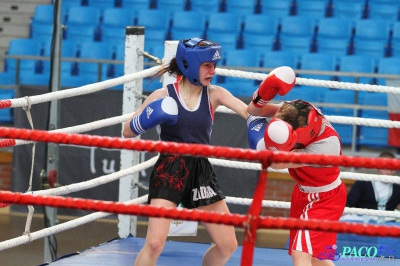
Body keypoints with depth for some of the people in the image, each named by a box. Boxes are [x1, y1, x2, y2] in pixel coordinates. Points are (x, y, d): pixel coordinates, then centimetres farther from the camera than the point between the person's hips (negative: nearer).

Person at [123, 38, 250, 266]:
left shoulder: (215, 95, 3)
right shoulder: (163, 96, -4)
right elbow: (127, 132, 1)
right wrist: (147, 121, -19)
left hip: (201, 172, 4)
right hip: (169, 171, -4)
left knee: (228, 245, 6)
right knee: (154, 244, -18)